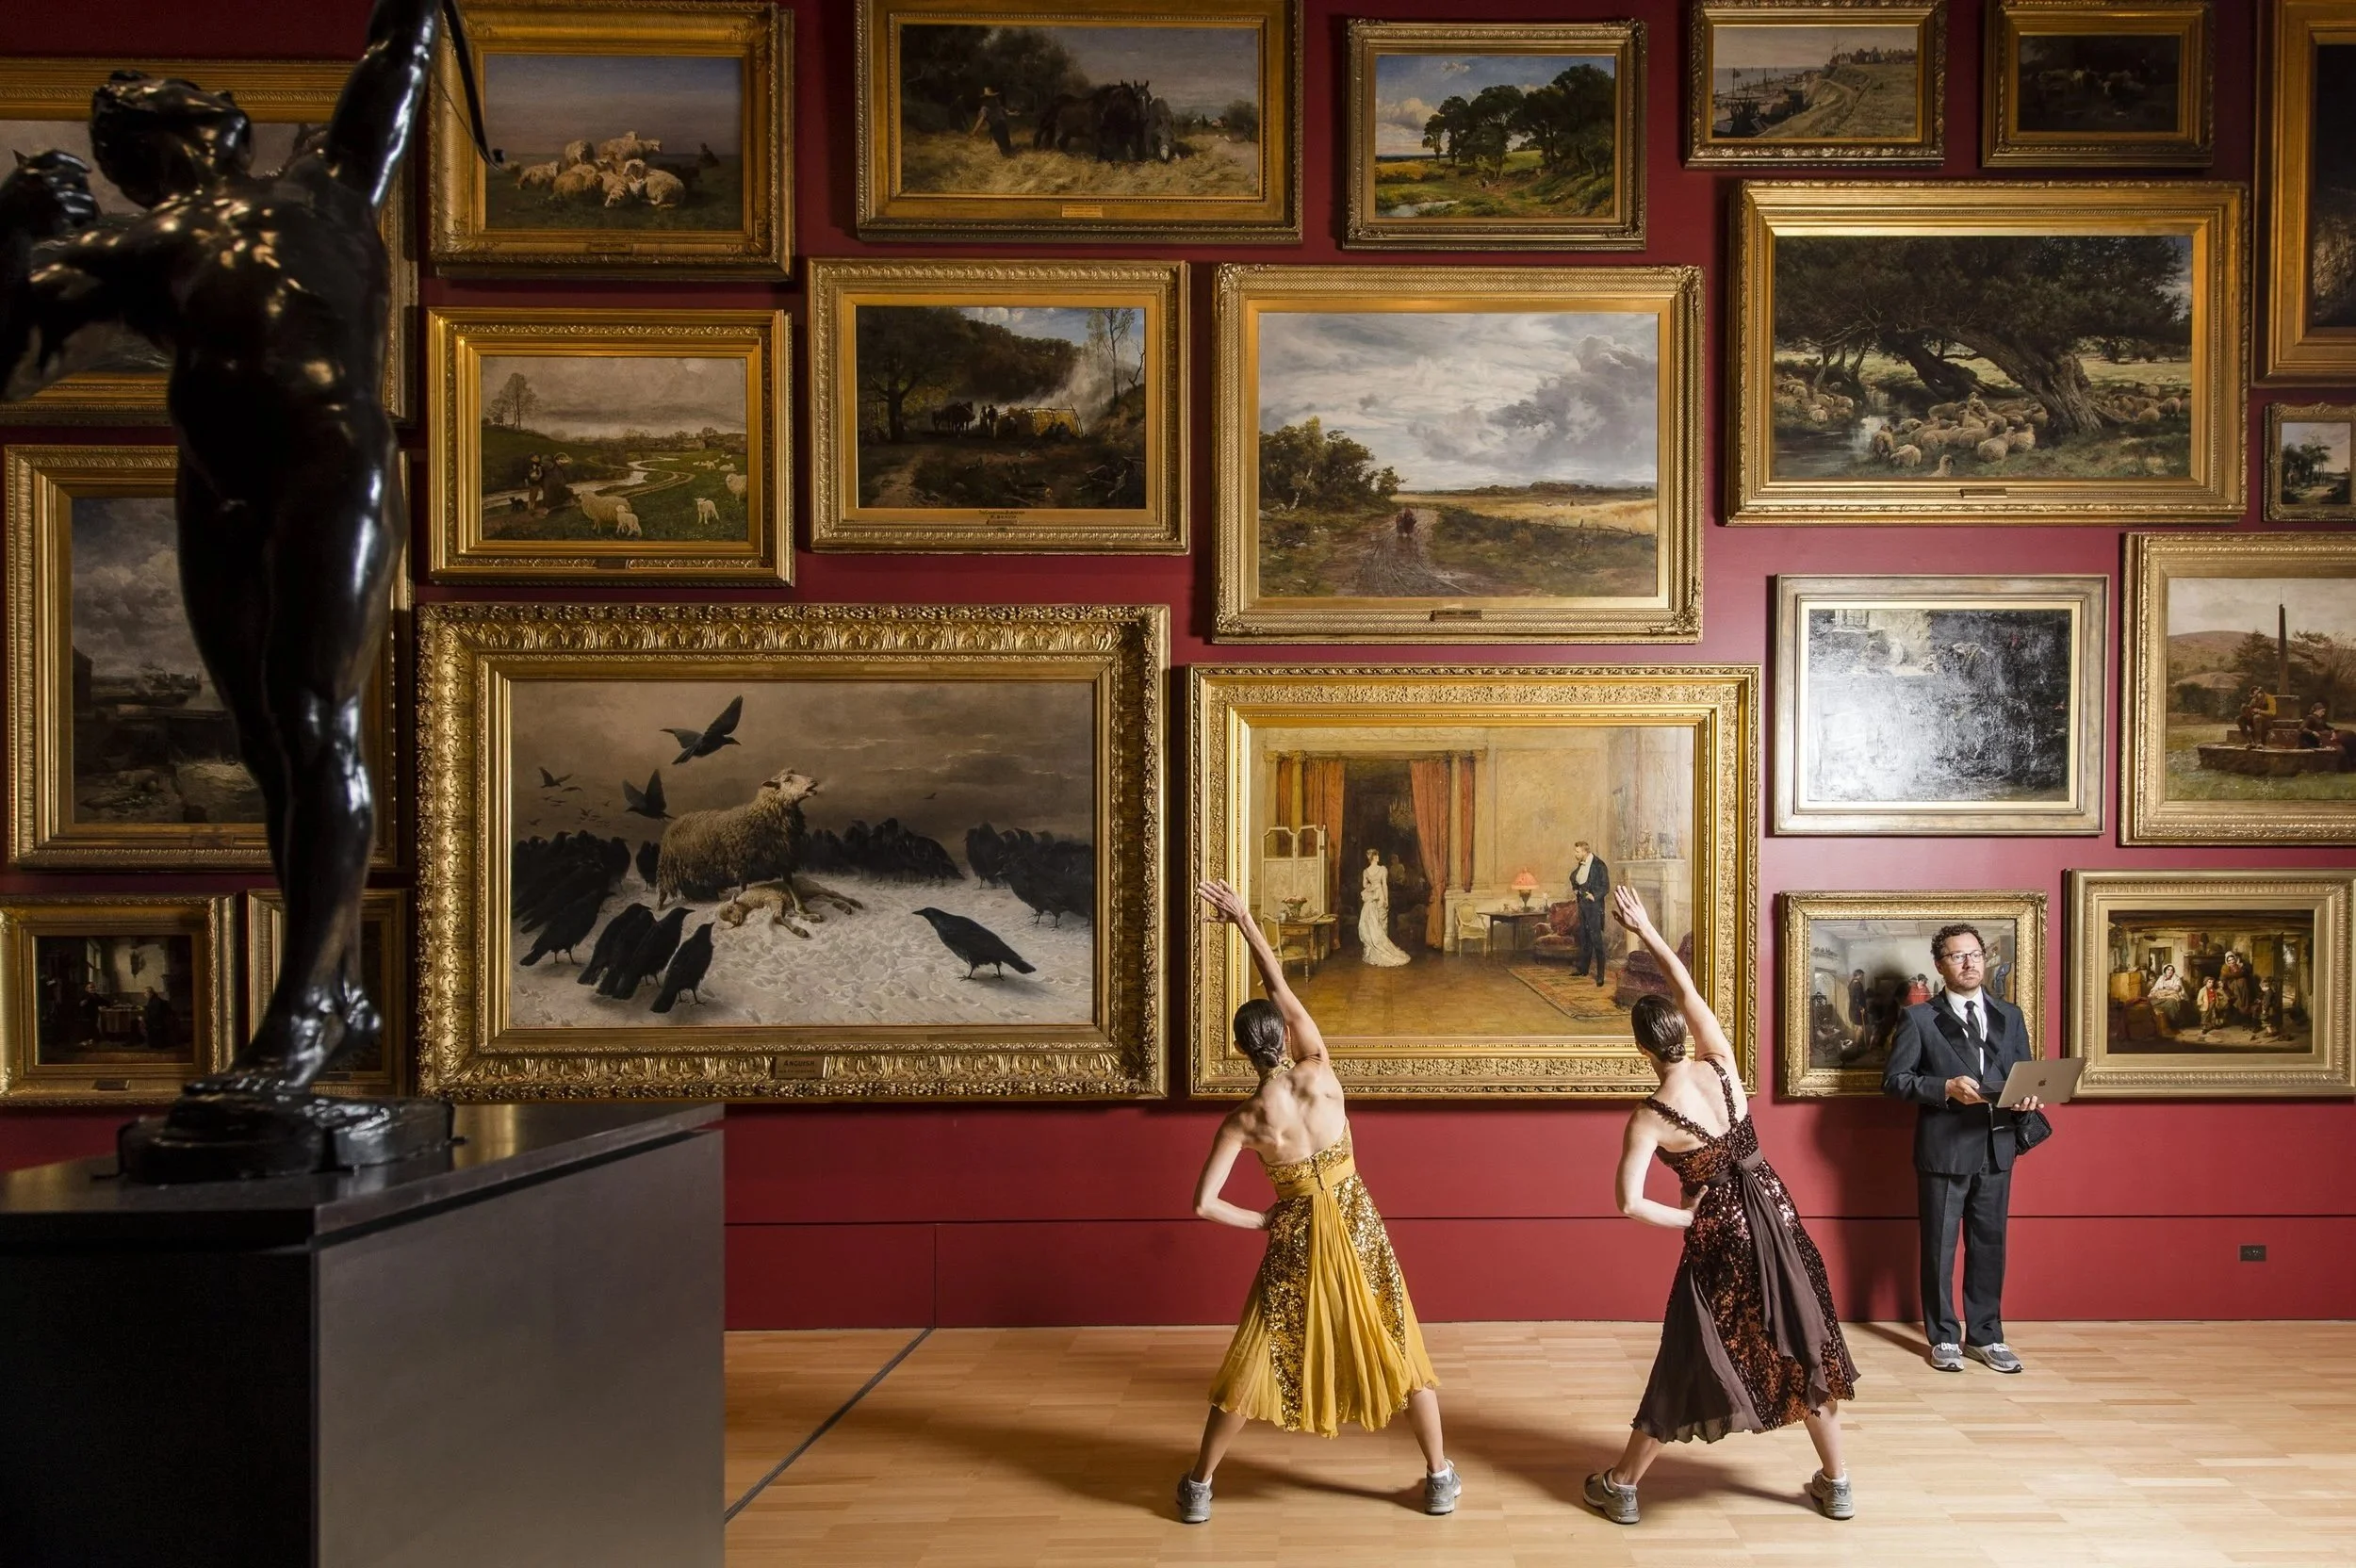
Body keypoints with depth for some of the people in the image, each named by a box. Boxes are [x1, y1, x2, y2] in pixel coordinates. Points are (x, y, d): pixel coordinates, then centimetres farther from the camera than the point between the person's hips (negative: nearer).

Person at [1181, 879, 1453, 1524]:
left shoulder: (1242, 1120, -14)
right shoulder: (1321, 1072, -13)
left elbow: (1204, 1204, -14)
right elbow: (1281, 989, -5)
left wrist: (1262, 1222, 2)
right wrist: (1246, 921, -3)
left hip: (1295, 1237, 0)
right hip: (1357, 1226, 1)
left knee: (1255, 1361, 10)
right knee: (1398, 1347, 15)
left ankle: (1198, 1487, 21)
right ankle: (1440, 1479, 24)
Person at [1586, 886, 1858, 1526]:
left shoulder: (1649, 1118, -17)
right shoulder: (1720, 1065, -9)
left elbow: (1630, 1203, -22)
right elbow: (1687, 988, 4)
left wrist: (1685, 1219, -6)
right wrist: (1646, 930, 8)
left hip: (1718, 1234, -4)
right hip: (1774, 1220, 4)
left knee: (1691, 1359, 6)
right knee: (1802, 1343, 17)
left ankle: (1621, 1485, 19)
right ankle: (1835, 1483, 30)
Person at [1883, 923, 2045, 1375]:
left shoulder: (2010, 1017, 12)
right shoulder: (1919, 1018, -2)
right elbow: (1894, 1079, -5)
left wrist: (2027, 1097, -8)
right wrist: (1946, 1088, -19)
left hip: (1996, 1148, 4)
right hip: (1944, 1149, -4)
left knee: (1990, 1245, 10)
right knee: (1940, 1246, 4)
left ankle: (1985, 1335, 23)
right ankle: (1944, 1338, 15)